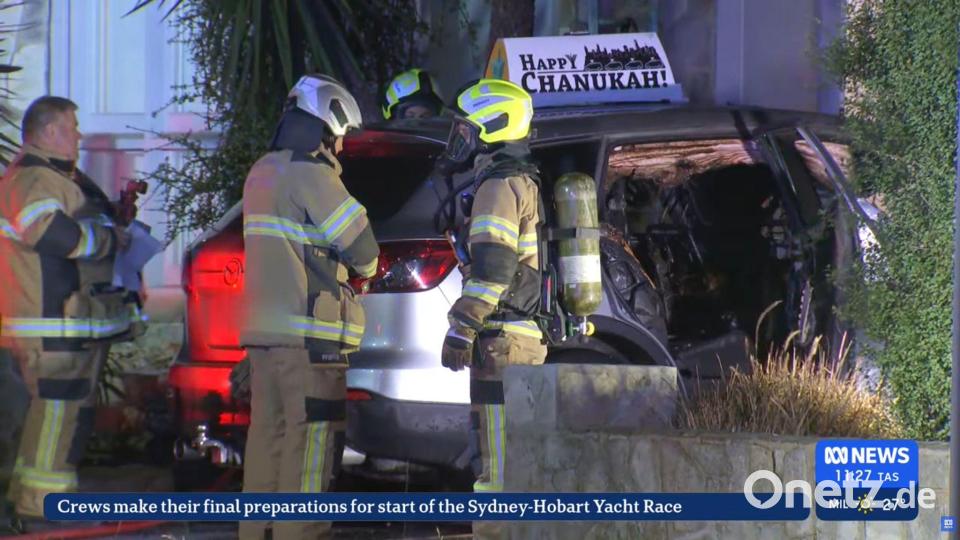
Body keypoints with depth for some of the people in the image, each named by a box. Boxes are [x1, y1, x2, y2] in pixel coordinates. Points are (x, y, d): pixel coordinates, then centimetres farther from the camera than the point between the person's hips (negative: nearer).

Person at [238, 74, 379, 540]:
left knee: (268, 437, 10)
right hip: (309, 332, -9)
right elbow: (362, 247, -8)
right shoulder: (311, 175, -11)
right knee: (310, 447, -8)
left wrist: (344, 267, 12)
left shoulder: (262, 173, 17)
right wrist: (363, 270, 14)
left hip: (263, 328, 9)